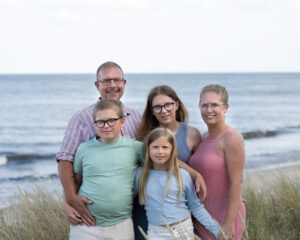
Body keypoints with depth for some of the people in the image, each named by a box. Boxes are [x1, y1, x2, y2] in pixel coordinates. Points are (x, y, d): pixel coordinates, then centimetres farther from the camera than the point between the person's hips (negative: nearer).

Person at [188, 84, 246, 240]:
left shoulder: (232, 138, -14)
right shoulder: (203, 137, 9)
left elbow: (236, 183, -17)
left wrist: (229, 223, -18)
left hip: (224, 215, -7)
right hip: (202, 215, 7)